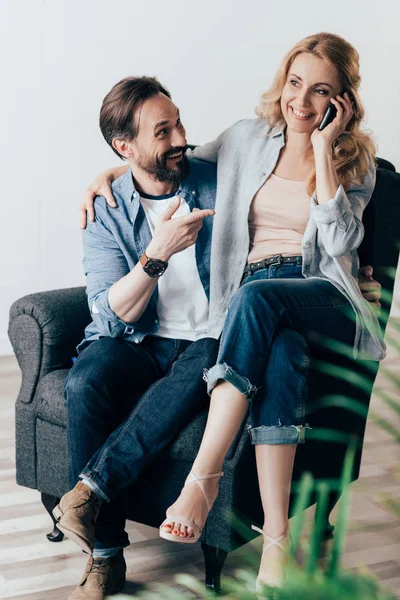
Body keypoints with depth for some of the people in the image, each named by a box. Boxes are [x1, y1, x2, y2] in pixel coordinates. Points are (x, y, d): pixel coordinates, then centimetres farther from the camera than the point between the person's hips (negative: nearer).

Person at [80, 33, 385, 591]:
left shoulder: (356, 161, 10)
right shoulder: (248, 139, 16)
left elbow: (340, 240, -7)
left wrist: (322, 150, -7)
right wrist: (108, 173, 14)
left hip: (324, 298, -1)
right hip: (255, 301, 2)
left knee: (257, 296, -39)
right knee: (281, 358, -38)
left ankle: (203, 476, -41)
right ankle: (276, 539, -42)